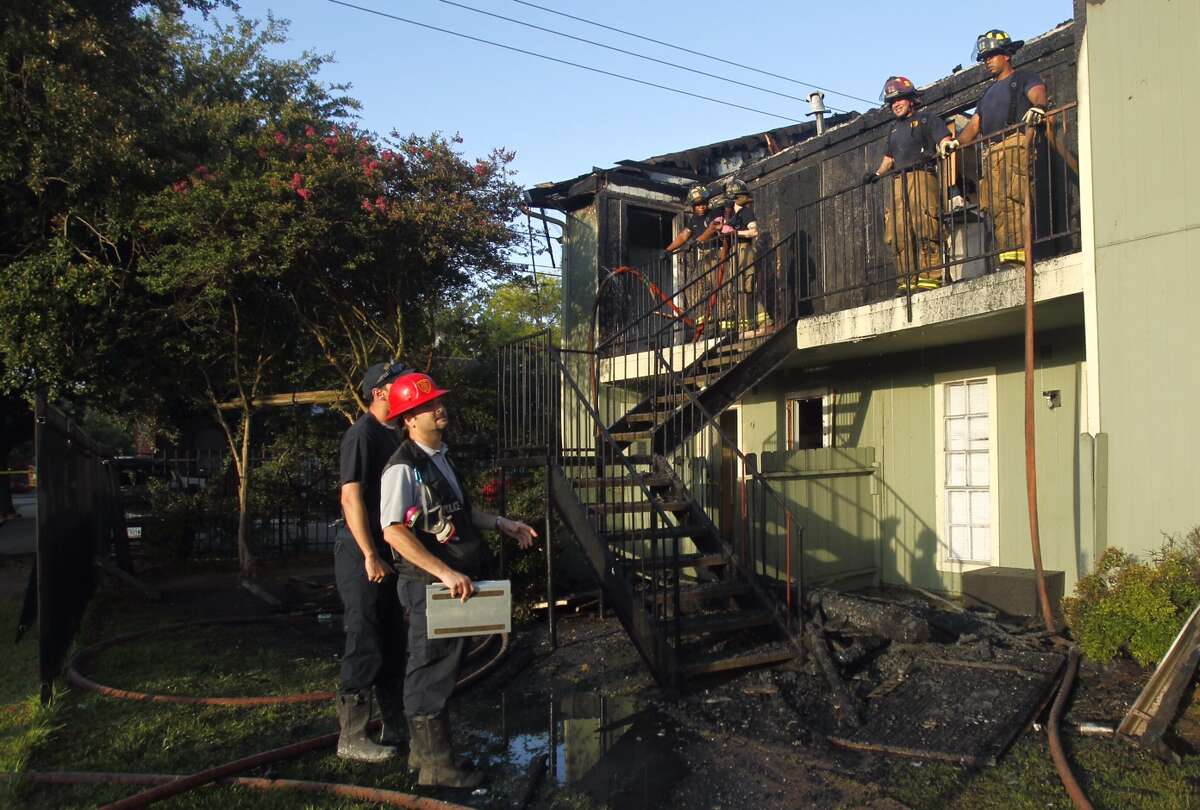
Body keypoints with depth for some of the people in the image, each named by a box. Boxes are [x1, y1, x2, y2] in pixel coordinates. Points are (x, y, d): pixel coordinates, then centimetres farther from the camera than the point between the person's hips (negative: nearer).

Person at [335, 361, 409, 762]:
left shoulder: (392, 435, 13)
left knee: (393, 645, 17)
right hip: (363, 557, -10)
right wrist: (370, 557, -23)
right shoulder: (362, 434, -15)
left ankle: (396, 728, 29)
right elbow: (351, 496, -21)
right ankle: (351, 738, 10)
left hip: (387, 553, 10)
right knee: (365, 649, -2)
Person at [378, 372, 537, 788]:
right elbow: (394, 531, -27)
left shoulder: (440, 456, 13)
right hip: (428, 582, -10)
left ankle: (422, 751, 35)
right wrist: (446, 573, -30)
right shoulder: (403, 468, -19)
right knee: (432, 669, 1)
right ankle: (436, 765, 14)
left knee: (435, 666, 19)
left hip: (452, 578, 10)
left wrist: (501, 523, 18)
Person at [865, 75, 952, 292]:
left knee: (925, 227, -17)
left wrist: (933, 153, -19)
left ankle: (931, 275, -20)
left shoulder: (926, 118, 12)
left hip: (921, 176, -6)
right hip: (898, 181, 6)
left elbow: (946, 141, 1)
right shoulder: (894, 128, 31)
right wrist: (877, 173, 13)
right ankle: (908, 280, -3)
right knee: (900, 233, -4)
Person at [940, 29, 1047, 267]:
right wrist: (956, 141, 9)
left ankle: (1019, 250, -29)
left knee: (1013, 198, -22)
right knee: (995, 205, -5)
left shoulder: (1024, 78, 13)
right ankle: (1005, 254, -10)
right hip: (990, 152, 7)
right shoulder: (990, 91, 35)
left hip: (1016, 143, -7)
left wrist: (1037, 107, -32)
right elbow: (975, 123, 28)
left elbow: (1038, 92, -8)